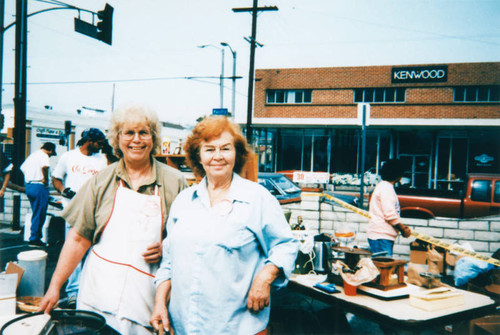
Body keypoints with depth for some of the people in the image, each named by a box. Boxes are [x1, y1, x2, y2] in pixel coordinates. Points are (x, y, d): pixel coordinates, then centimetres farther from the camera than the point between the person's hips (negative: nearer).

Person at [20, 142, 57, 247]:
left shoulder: (32, 155, 17)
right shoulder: (43, 155, -10)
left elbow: (23, 168, 25)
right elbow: (44, 166, -30)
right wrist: (46, 179, -17)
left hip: (28, 186, 9)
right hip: (39, 187, -9)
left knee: (36, 214, 17)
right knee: (39, 215, -1)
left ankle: (36, 237, 23)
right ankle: (34, 239, 3)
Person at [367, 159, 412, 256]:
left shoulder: (383, 186, 20)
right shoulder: (386, 188, -13)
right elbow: (390, 215, -19)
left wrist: (402, 226, 13)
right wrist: (402, 228, -5)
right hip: (381, 235, -10)